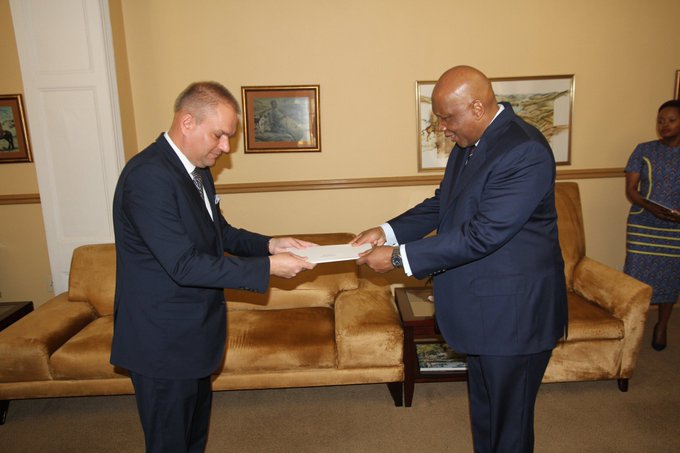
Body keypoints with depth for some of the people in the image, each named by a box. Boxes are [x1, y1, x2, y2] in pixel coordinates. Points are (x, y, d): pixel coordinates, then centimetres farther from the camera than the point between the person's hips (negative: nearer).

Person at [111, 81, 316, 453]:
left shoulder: (197, 170, 5)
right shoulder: (148, 175, -25)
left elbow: (219, 232, 14)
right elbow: (184, 265, -29)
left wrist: (269, 244, -3)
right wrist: (268, 267, -26)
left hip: (193, 331, 9)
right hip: (162, 342, -9)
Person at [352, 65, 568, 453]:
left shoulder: (526, 152, -24)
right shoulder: (470, 143, 5)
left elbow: (482, 234, -28)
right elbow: (442, 204, 12)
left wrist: (399, 257, -24)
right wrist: (388, 231, -3)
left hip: (514, 312, -9)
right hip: (483, 307, 9)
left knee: (509, 422, 11)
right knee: (484, 408, 25)